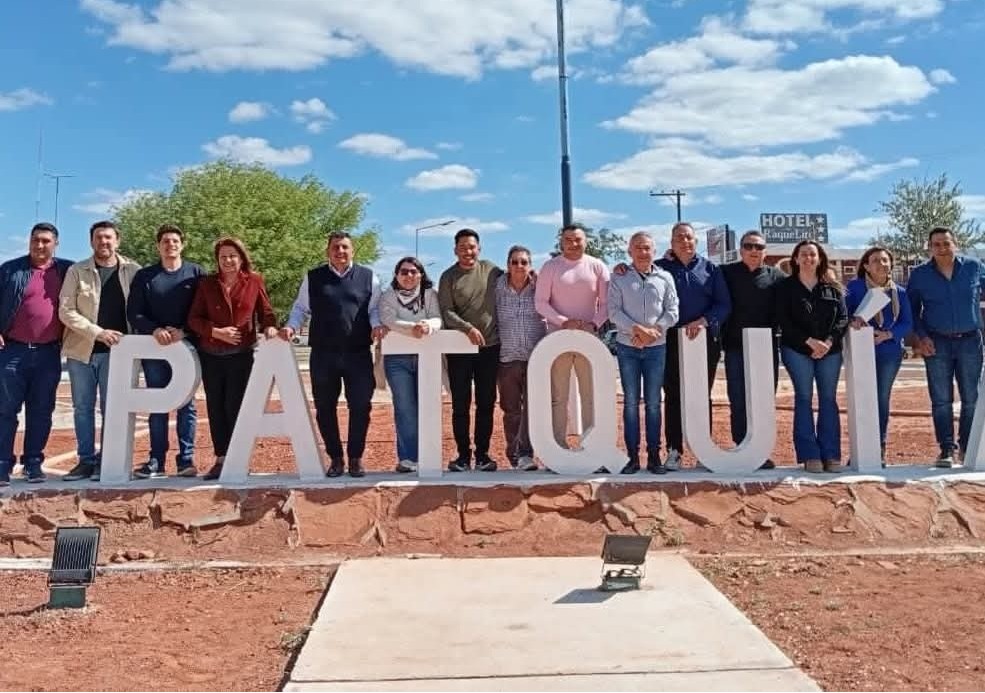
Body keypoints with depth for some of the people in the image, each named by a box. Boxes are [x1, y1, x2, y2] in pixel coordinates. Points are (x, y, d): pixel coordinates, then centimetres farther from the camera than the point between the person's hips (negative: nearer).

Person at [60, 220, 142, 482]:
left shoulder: (132, 271, 1)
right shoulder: (76, 271, 1)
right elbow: (65, 311, -5)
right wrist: (98, 332, -15)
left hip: (116, 350, -1)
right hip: (81, 349, 2)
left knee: (111, 408, 2)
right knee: (82, 408, 7)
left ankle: (105, 461, 10)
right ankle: (86, 460, 16)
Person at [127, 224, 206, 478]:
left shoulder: (196, 273, 5)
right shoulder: (145, 276, 10)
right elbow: (133, 313, 5)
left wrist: (184, 332, -15)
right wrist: (155, 330, -12)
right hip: (154, 348, 2)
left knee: (186, 404, 1)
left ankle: (186, 459, 6)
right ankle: (156, 460, 9)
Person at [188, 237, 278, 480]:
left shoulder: (254, 281, 2)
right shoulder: (206, 283, 5)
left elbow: (266, 312, 6)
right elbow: (194, 318, 2)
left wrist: (270, 327, -15)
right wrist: (216, 332, -14)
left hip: (242, 354, -2)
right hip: (211, 355, 3)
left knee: (235, 406, -4)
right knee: (215, 407, 6)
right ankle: (221, 459, 15)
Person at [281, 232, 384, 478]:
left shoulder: (368, 277, 7)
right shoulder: (313, 278, 8)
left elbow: (374, 308, 10)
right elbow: (301, 308, 11)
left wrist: (376, 325, -10)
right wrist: (291, 327, -6)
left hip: (358, 353, -1)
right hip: (323, 354, 1)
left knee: (360, 406, 1)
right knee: (325, 408, 7)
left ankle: (355, 458, 17)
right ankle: (335, 458, 22)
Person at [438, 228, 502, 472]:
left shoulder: (491, 270, 5)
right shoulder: (448, 277, 0)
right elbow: (446, 312, -8)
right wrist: (468, 328, -20)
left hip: (490, 346, 2)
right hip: (459, 349, -1)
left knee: (486, 404, 6)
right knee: (460, 405, 3)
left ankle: (482, 454, 15)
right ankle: (463, 455, 12)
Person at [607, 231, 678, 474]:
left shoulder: (665, 278, 6)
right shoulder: (619, 278, 3)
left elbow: (672, 311, 1)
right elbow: (613, 311, -6)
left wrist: (653, 331, -13)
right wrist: (638, 329, -18)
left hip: (656, 347, 1)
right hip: (627, 347, -1)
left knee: (653, 402, 5)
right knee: (630, 401, 2)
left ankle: (654, 455, 11)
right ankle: (632, 456, 7)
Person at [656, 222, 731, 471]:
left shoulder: (710, 269, 8)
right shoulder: (662, 267, 7)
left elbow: (724, 304, 1)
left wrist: (703, 321, -12)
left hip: (705, 339, 1)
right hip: (671, 340, -1)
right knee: (673, 395, 1)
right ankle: (674, 450, 7)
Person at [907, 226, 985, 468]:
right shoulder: (919, 274, 1)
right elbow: (912, 310, 7)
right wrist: (921, 337, -3)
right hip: (937, 343, 0)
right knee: (941, 400, 1)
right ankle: (947, 449, 8)